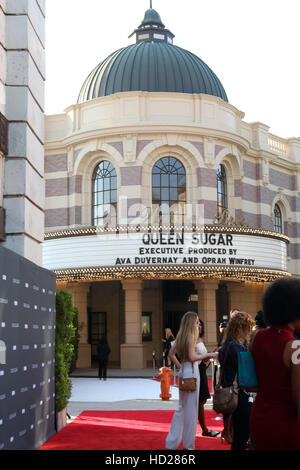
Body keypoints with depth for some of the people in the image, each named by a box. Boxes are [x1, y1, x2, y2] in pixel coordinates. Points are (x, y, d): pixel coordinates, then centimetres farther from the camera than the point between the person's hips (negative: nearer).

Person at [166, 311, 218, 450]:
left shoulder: (181, 336, 11)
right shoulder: (191, 336, -14)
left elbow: (171, 354, 16)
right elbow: (192, 357, -20)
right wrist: (208, 355, -10)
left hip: (183, 371, 9)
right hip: (191, 372, -9)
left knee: (182, 407, 16)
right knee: (191, 408, 0)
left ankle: (172, 443, 19)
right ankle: (188, 445, 8)